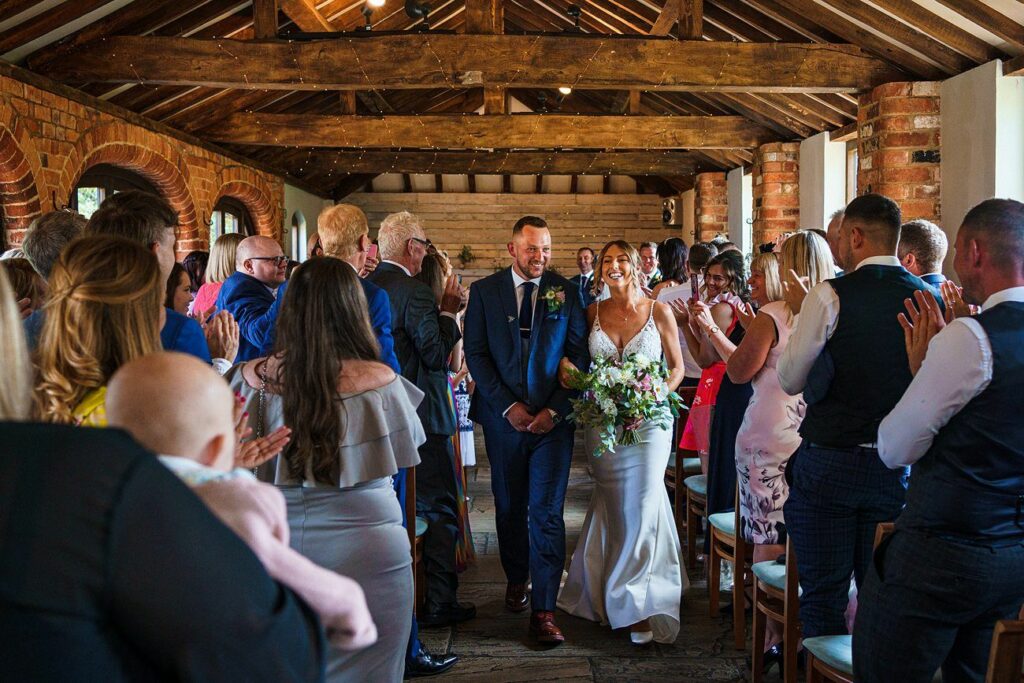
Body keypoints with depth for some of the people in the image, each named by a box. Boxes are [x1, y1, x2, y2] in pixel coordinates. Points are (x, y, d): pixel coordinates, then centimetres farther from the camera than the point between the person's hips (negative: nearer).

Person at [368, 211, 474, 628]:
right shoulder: (415, 292, -18)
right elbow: (438, 355, -18)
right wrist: (448, 311, -6)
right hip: (420, 417, -8)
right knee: (440, 508, 4)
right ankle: (439, 603, 10)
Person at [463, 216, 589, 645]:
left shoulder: (566, 292, 1)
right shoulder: (484, 291, 2)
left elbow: (579, 355, 0)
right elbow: (476, 354, -1)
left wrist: (555, 409, -9)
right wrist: (507, 406, -9)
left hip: (552, 418, -1)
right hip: (503, 417, 1)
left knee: (547, 512, -5)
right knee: (509, 508, 15)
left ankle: (543, 611, 0)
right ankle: (516, 580, 37)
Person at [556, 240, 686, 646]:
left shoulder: (659, 312, -3)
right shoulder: (593, 314, 4)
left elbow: (677, 368, 2)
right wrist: (568, 366, -10)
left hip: (648, 422, -2)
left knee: (640, 509, 0)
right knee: (614, 509, 9)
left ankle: (635, 605, 14)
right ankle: (611, 596, 26)